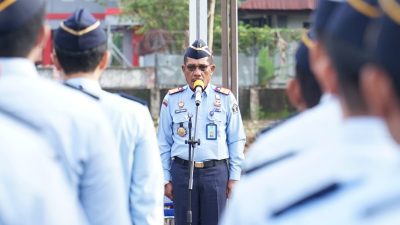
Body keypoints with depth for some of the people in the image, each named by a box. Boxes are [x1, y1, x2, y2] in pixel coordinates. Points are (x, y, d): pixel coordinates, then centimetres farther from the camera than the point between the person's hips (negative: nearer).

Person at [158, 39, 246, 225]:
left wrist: (234, 177, 4)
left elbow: (236, 141, 7)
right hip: (182, 171, 0)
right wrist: (166, 179, 5)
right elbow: (164, 144, 7)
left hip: (216, 172, 0)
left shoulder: (226, 99, 3)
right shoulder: (172, 100, 3)